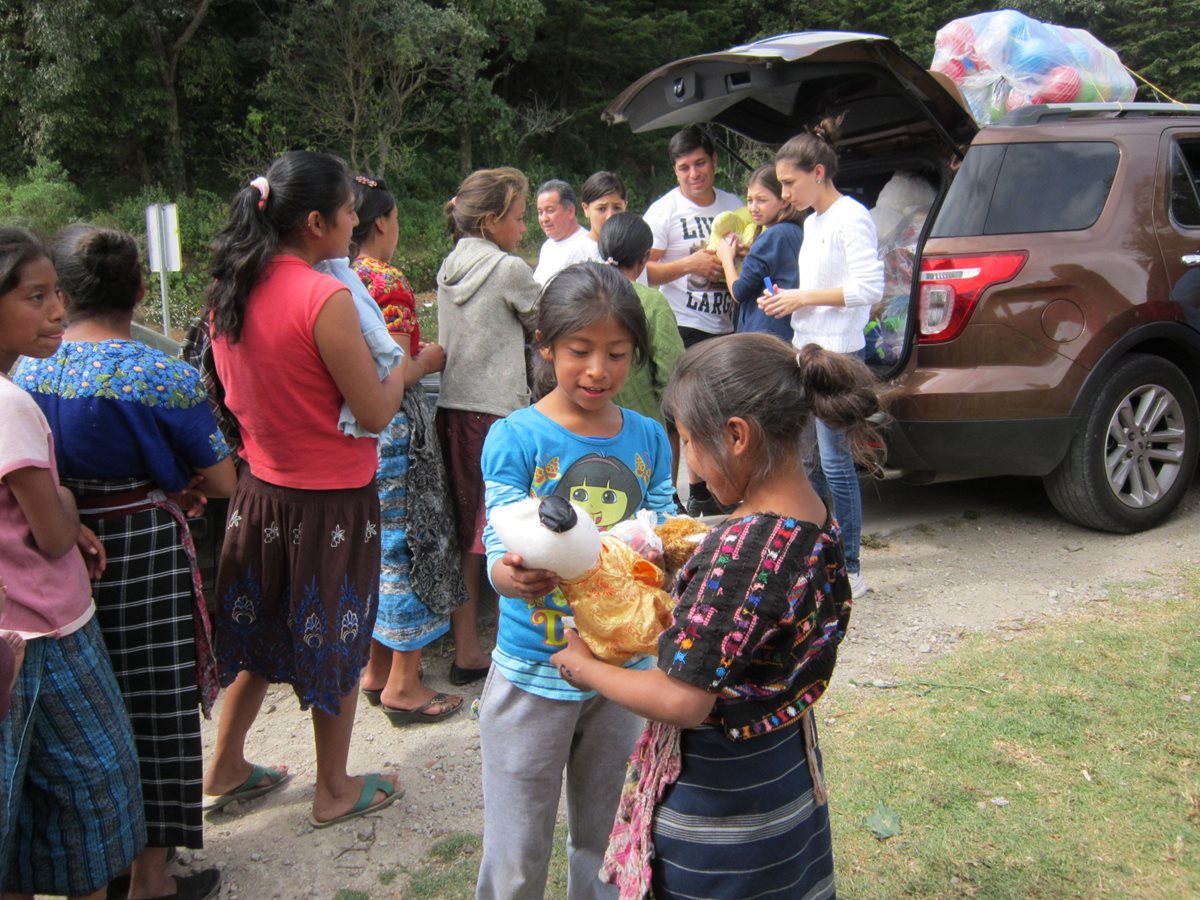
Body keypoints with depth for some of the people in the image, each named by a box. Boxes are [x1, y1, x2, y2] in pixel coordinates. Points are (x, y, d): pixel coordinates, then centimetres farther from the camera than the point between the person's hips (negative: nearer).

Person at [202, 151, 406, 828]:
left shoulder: (231, 289, 1)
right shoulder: (326, 298, -23)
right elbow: (375, 412, -18)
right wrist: (404, 364, 0)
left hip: (261, 487, 7)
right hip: (331, 500, -7)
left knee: (265, 628, 23)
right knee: (336, 642, 11)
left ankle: (226, 767, 38)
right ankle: (335, 791, 28)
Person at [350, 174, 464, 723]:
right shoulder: (389, 283, -16)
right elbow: (395, 374, -20)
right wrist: (430, 358, -2)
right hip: (394, 426, -8)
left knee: (377, 542, 18)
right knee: (409, 543, 1)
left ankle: (376, 668, 29)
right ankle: (403, 684, 9)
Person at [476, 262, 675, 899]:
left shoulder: (648, 439, -1)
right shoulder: (515, 439, -13)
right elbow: (500, 551, -19)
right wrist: (510, 576, -42)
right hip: (534, 673, -3)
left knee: (606, 847, 21)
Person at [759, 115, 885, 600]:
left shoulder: (851, 218, -11)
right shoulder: (812, 223, 16)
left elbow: (869, 287, -19)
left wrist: (802, 297, -15)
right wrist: (786, 301, 6)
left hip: (837, 354, -9)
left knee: (835, 461, -7)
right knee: (808, 459, 13)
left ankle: (849, 569, 1)